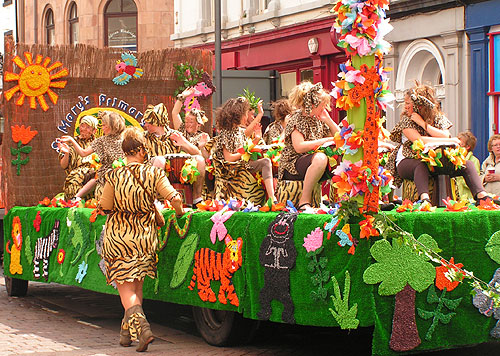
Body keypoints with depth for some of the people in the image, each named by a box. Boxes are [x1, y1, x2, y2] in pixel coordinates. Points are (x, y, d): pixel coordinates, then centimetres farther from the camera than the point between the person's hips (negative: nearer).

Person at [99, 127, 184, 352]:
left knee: (126, 288, 2)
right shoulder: (154, 174, -9)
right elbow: (175, 198, -14)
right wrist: (180, 213, 6)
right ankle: (127, 332, 25)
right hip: (145, 236, 2)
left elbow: (105, 207, -4)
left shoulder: (114, 177, -11)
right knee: (137, 286, 19)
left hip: (118, 235, -2)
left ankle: (141, 327, -19)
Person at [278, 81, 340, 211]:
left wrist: (328, 120, 3)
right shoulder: (296, 119, -9)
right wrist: (326, 140, -19)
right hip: (293, 165, -7)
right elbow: (299, 147, -23)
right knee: (320, 158, -38)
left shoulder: (318, 119, 14)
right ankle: (304, 200, -30)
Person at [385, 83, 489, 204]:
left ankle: (481, 196, -31)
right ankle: (424, 199, -64)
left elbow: (445, 136, -11)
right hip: (408, 161, -4)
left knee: (467, 164, -14)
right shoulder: (406, 120, -3)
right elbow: (418, 141, -18)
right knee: (421, 166, -41)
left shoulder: (439, 118, 8)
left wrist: (423, 123, -14)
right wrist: (451, 141, -16)